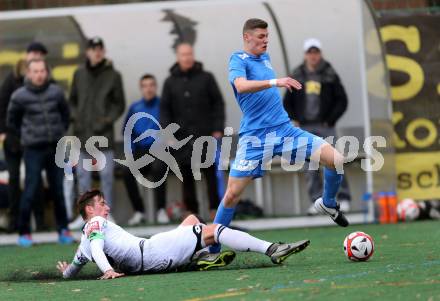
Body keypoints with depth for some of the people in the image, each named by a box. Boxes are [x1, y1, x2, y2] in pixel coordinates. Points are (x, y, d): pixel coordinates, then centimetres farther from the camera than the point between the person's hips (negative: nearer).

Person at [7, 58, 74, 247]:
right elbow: (12, 122, 7)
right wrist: (26, 136, 6)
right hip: (33, 150, -3)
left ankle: (63, 230, 16)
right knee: (31, 191, -6)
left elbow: (65, 115, 17)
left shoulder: (56, 92, 1)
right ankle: (24, 233, 3)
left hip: (55, 148, 3)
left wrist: (60, 133, 11)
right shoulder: (19, 97, -6)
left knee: (58, 190, 7)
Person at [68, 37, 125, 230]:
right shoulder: (79, 74, 10)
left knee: (106, 174, -1)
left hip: (104, 133, -3)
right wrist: (75, 118, 0)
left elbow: (119, 104, 3)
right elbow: (72, 100, 17)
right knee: (83, 174, 6)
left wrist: (107, 121, -10)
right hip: (82, 134, 3)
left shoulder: (113, 76, 1)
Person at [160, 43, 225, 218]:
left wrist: (218, 129, -4)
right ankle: (191, 211, 8)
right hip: (182, 137, 1)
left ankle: (215, 208, 2)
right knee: (187, 176, 3)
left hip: (206, 135, -1)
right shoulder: (170, 82, 8)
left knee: (211, 174, -2)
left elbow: (218, 103, 4)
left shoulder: (206, 78, 5)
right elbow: (165, 109, 8)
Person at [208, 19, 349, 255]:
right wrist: (274, 82, -40)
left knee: (336, 159, -8)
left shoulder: (265, 58, 16)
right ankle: (211, 249, 6)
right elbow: (241, 86, -29)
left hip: (284, 129, 6)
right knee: (232, 194, -8)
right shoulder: (238, 60, -6)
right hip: (254, 136, -6)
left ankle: (328, 204, 18)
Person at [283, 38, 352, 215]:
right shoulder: (297, 76, 9)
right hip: (305, 127, 2)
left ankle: (343, 198, -5)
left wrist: (331, 119, -5)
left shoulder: (330, 75, 3)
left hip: (325, 127, -2)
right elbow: (287, 102, 16)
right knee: (310, 167, -1)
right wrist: (293, 120, 2)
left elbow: (341, 101, 4)